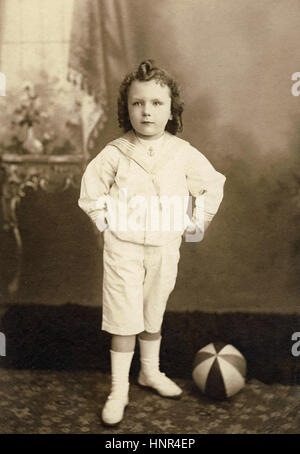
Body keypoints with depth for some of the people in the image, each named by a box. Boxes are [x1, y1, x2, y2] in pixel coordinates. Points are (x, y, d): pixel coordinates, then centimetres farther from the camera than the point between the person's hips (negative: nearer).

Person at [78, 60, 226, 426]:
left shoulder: (183, 153, -3)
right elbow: (91, 189, 5)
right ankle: (119, 390, 14)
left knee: (154, 315, 17)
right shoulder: (114, 153, -7)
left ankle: (151, 371, 38)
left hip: (165, 247, 2)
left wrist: (198, 223, 7)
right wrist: (104, 221, -1)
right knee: (124, 318, -1)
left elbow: (213, 185, 10)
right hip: (123, 246, -2)